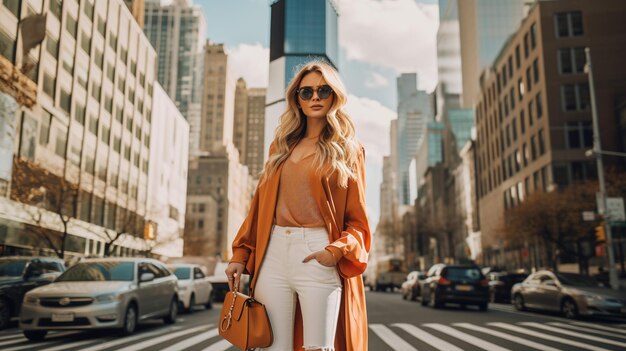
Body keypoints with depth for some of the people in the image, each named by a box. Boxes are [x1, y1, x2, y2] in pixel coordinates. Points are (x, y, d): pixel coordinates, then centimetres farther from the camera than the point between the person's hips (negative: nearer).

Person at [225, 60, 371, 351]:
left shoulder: (347, 150, 7)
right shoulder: (281, 146, 18)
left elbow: (357, 219, 3)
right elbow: (261, 204, 16)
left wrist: (337, 251, -14)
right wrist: (240, 254, 9)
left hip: (318, 254, -3)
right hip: (273, 253, 4)